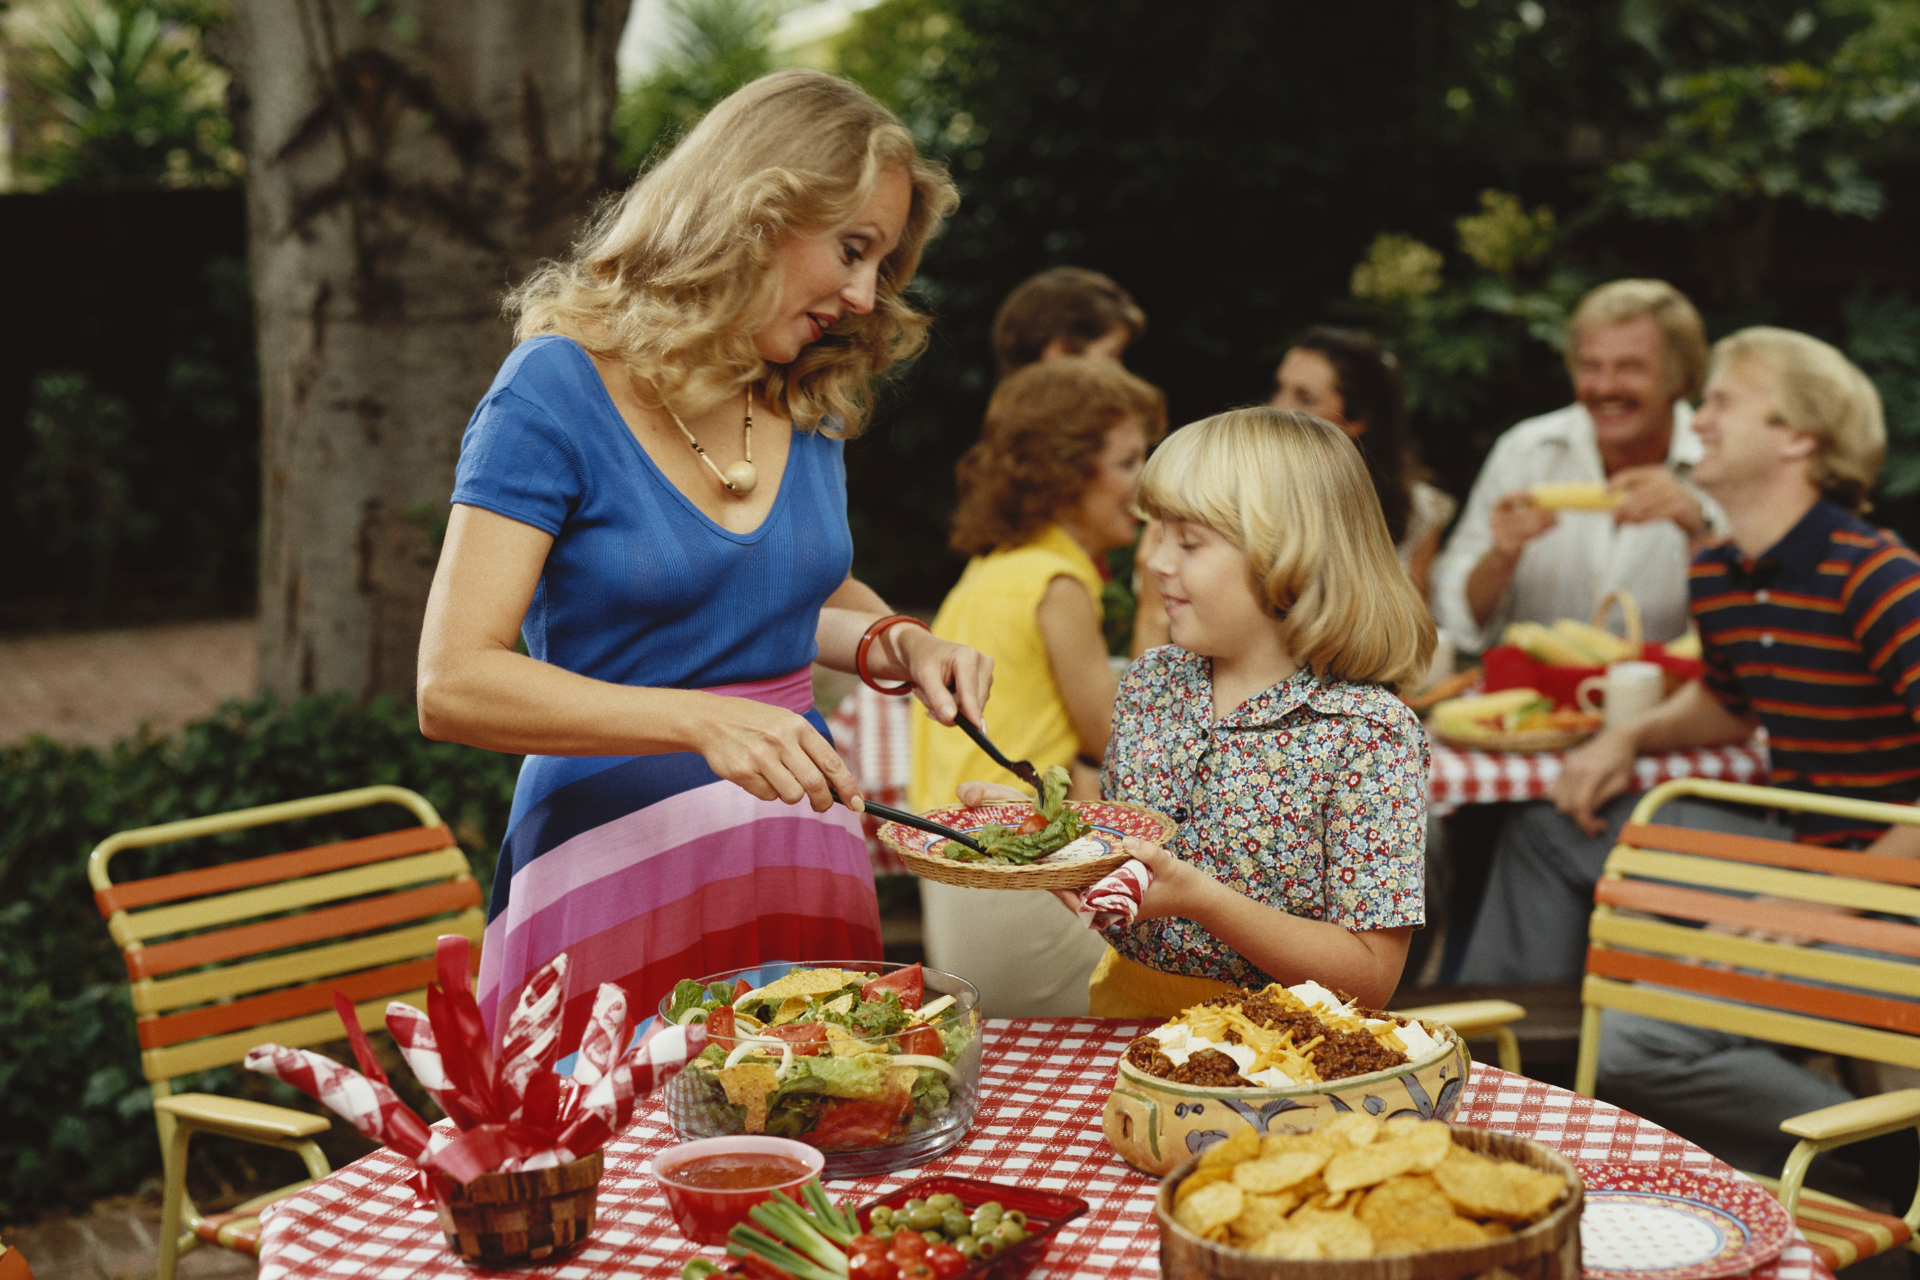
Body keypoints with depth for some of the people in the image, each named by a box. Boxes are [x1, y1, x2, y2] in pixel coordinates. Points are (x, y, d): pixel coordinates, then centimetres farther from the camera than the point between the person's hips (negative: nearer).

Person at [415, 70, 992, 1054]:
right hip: (619, 864, -6)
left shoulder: (808, 400, 9)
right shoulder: (559, 390, -11)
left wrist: (895, 643, 5)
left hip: (800, 859, 6)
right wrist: (700, 722, -29)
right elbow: (452, 686, -18)